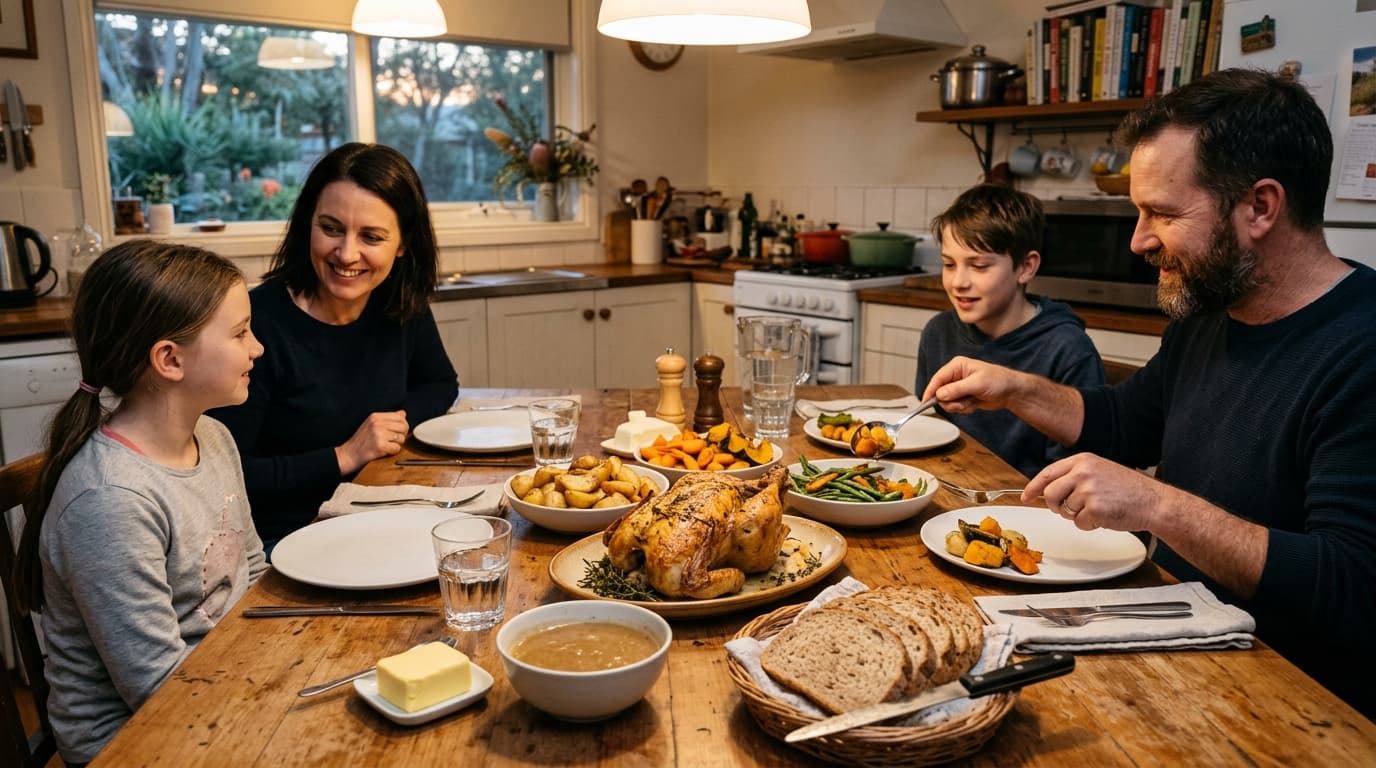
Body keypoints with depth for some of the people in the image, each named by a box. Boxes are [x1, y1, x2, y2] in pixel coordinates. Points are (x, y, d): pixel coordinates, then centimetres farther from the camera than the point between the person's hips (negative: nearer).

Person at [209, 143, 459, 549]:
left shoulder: (403, 305, -1)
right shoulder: (259, 324, -19)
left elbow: (440, 385, 17)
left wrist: (397, 419, -3)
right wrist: (342, 457, -17)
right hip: (280, 541, -6)